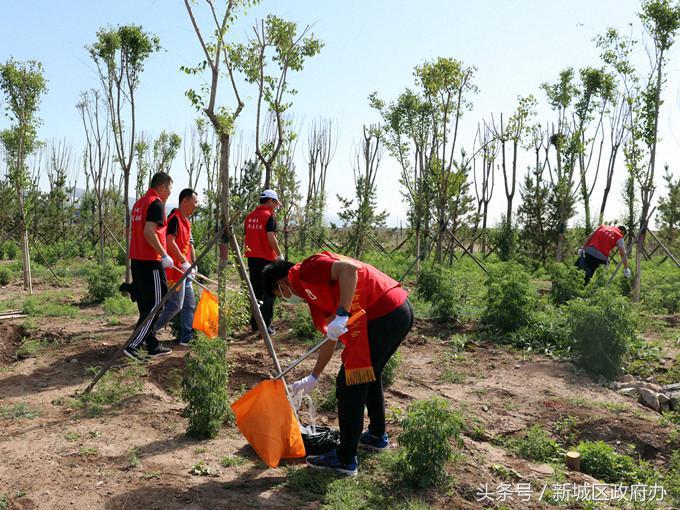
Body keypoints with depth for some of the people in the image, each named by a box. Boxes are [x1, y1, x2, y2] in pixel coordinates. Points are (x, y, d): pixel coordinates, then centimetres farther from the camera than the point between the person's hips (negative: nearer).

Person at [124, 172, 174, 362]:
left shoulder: (140, 202, 17)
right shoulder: (157, 203, -12)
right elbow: (149, 232, -23)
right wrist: (164, 255, -17)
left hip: (136, 260, 9)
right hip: (151, 263, -9)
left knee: (146, 306, 13)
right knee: (154, 306, -3)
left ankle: (153, 347, 21)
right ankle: (133, 346, -7)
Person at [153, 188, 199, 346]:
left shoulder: (186, 221, 17)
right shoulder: (175, 218, -14)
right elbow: (170, 242, -24)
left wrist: (193, 265, 18)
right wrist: (184, 262, -22)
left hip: (184, 270, 10)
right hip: (176, 269, -10)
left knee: (190, 304, 11)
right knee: (175, 305, -7)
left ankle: (186, 337, 16)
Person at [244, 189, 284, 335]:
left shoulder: (249, 217, 11)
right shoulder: (269, 216, -9)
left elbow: (247, 237, 14)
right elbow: (271, 238, -16)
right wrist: (279, 254, -7)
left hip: (252, 258, 7)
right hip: (266, 258, -7)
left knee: (256, 291, 15)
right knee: (269, 293, 1)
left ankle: (255, 324, 20)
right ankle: (266, 325, -2)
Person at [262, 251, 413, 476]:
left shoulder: (308, 269, -4)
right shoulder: (314, 296, 23)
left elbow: (350, 268, -23)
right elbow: (330, 339, 27)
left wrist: (341, 314, -24)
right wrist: (313, 378, 34)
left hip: (384, 314, -10)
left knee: (349, 386, 0)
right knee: (369, 375, 28)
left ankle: (345, 459, 12)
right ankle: (377, 436, 44)